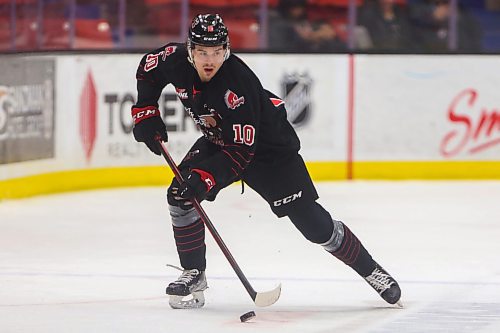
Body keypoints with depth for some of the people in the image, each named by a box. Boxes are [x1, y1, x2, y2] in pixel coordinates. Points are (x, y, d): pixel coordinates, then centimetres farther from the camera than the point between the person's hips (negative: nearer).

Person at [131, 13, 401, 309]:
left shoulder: (238, 84, -37)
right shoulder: (177, 60, -20)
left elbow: (240, 151, -35)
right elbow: (149, 68, 5)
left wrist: (204, 178, -44)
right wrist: (145, 112, -4)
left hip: (270, 148, -6)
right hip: (218, 141, 6)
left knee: (313, 224, -8)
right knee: (180, 196, -13)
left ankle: (371, 270, 9)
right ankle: (194, 275, 2)